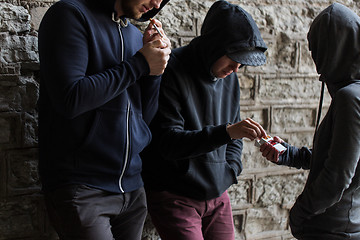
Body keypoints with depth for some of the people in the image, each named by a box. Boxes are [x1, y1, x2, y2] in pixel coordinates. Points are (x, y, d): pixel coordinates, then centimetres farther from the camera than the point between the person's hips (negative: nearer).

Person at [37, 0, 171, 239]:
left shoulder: (136, 35, 13)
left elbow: (144, 118, 12)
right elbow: (70, 100, -20)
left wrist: (155, 65, -3)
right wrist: (139, 64, -12)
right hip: (81, 188, -6)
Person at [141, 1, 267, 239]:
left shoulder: (229, 78, 7)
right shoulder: (171, 72, -15)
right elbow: (168, 142, -21)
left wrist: (229, 173, 2)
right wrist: (225, 131, -30)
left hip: (218, 197, 6)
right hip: (175, 199, -6)